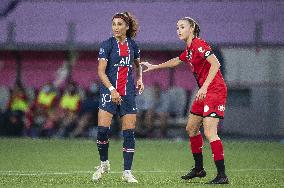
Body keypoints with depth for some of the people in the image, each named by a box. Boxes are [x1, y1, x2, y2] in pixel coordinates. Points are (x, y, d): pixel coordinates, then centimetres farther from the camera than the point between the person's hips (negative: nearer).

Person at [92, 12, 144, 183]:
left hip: (128, 93, 3)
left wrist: (140, 79, 6)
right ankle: (104, 163, 11)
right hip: (109, 91, -3)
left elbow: (138, 65, 25)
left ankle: (127, 172, 4)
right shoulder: (107, 45, -5)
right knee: (103, 129, -12)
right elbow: (101, 71, -11)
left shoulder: (132, 45, 7)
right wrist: (112, 89, -22)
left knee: (129, 133, -1)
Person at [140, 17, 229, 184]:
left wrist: (204, 87, -29)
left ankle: (222, 175, -19)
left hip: (215, 90, -10)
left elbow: (215, 64, -24)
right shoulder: (188, 49, 16)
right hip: (204, 91, 10)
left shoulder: (198, 44, -14)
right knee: (191, 128, 18)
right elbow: (176, 61, 36)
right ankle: (199, 169, 29)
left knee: (209, 132, -19)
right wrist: (154, 67, 46)